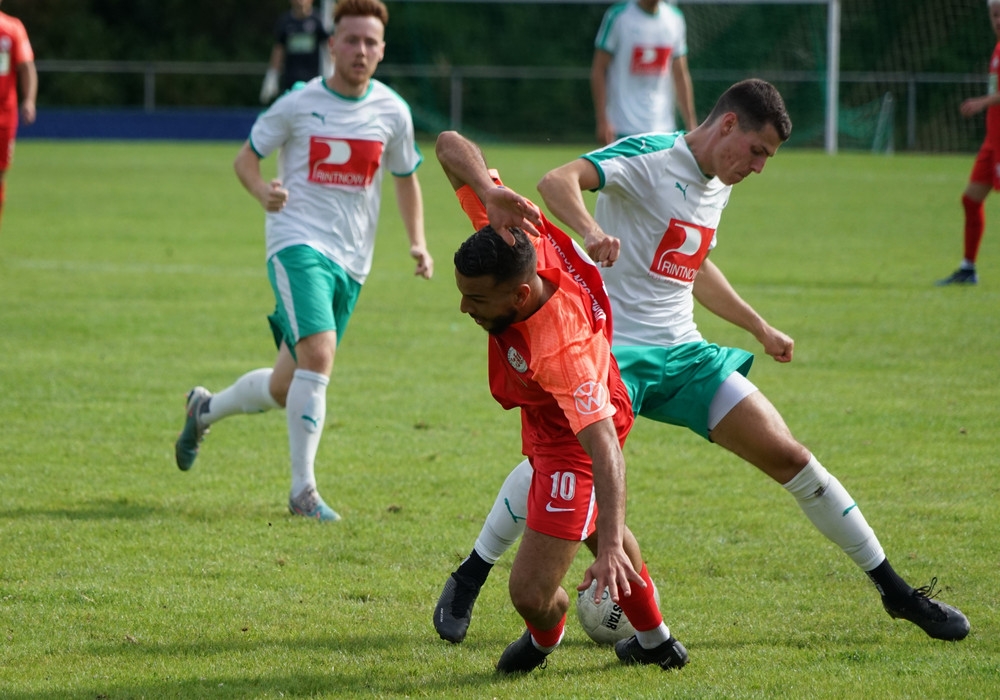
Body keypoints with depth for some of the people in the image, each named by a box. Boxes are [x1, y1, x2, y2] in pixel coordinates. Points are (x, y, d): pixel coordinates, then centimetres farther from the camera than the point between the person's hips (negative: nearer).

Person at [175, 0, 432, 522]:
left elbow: (405, 179, 19)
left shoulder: (392, 112, 5)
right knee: (318, 354, -26)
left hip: (351, 262, 4)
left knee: (285, 389, 9)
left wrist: (417, 243, 6)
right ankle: (303, 490, -20)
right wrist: (263, 193, -17)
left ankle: (204, 409, 39)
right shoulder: (299, 105, -3)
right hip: (298, 244, -4)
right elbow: (246, 158, 5)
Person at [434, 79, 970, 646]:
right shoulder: (648, 157, -11)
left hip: (683, 354, 7)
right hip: (614, 344, -7)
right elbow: (557, 182, -27)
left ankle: (896, 592, 11)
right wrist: (591, 231, -47)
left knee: (790, 457, 0)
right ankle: (466, 585, -11)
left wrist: (760, 328, 33)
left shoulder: (719, 188, 14)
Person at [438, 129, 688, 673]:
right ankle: (654, 641, 58)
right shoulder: (511, 234, -29)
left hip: (571, 443, -9)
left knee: (531, 593, -9)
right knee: (591, 525, 34)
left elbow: (605, 448, -48)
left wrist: (611, 547, -56)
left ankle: (545, 634, 31)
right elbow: (450, 145, -25)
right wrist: (490, 193, -46)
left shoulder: (560, 347, -46)